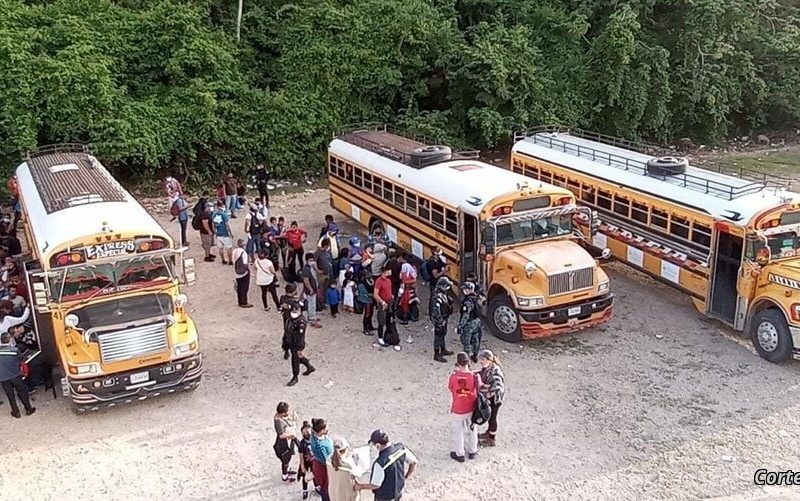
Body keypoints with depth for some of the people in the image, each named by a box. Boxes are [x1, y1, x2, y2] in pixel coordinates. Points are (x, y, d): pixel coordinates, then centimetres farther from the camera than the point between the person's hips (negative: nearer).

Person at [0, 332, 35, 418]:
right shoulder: (14, 350, -15)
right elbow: (19, 361, -3)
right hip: (15, 375, -1)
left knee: (10, 395, 14)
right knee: (22, 392, 15)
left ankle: (16, 412, 23)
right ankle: (28, 409, 25)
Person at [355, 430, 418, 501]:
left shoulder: (380, 462, -37)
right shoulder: (401, 448, -19)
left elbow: (375, 485, -26)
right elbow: (414, 462, -4)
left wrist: (361, 486, -8)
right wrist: (405, 478, 8)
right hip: (399, 491, 6)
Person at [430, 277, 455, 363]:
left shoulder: (444, 293, 3)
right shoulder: (438, 296, -28)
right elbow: (436, 310, -30)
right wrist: (441, 320, -26)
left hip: (444, 318, 10)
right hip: (439, 320, -10)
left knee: (443, 333, 23)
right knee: (438, 336, 0)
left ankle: (443, 350, 40)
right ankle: (437, 355, 10)